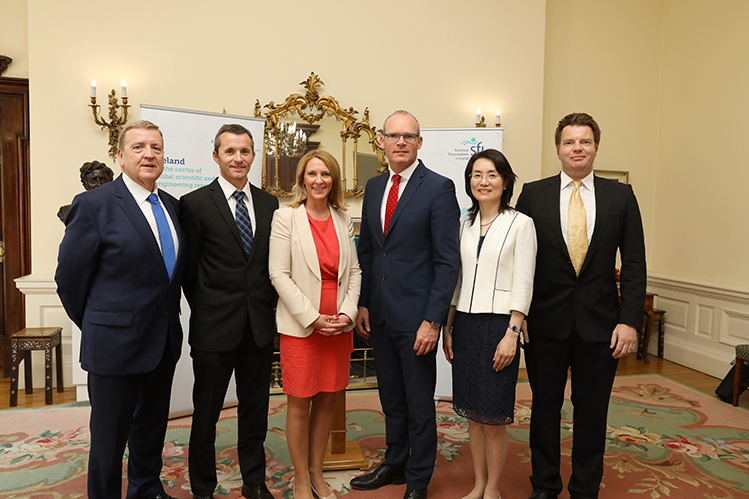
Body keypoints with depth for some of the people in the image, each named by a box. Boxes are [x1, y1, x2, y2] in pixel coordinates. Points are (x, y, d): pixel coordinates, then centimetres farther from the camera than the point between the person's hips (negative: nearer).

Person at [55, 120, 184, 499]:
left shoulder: (171, 205, 6)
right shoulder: (93, 205, -12)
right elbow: (69, 279, -8)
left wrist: (168, 320, 8)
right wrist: (96, 328, 1)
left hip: (164, 342, 6)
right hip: (116, 342, -6)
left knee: (152, 428, 22)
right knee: (109, 437, 11)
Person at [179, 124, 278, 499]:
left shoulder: (269, 203, 7)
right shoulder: (195, 203, -5)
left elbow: (272, 263, 9)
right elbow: (188, 270, -2)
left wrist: (268, 308, 2)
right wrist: (206, 311, 0)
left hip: (260, 326, 4)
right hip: (215, 327, -3)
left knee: (255, 409, 17)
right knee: (206, 413, 11)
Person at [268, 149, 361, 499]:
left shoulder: (343, 220, 8)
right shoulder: (285, 218, -4)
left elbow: (354, 270, 9)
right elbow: (279, 274, -9)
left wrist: (348, 312, -5)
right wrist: (312, 318, -13)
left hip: (339, 326, 4)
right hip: (300, 325, -4)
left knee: (327, 401, 13)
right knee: (300, 404, 5)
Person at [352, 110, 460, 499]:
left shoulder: (439, 188, -10)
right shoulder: (374, 187, 10)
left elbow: (447, 261, -13)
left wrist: (433, 319, -17)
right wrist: (363, 303, 8)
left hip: (416, 316, -6)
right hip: (379, 314, 6)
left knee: (420, 404, 9)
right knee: (391, 398, 20)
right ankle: (394, 464, 40)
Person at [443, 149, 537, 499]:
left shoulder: (520, 224, -4)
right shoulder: (465, 225, 11)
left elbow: (523, 285, -8)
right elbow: (456, 279, 12)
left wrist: (511, 333, -14)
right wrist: (448, 327, 9)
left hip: (498, 325, -5)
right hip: (465, 325, 5)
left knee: (493, 419, 3)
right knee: (472, 414, 14)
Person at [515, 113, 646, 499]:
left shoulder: (621, 196, 3)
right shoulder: (533, 194, 1)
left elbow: (634, 264, 2)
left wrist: (630, 320, -6)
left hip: (600, 323, 1)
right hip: (545, 322, 0)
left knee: (592, 411, 12)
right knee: (545, 408, 13)